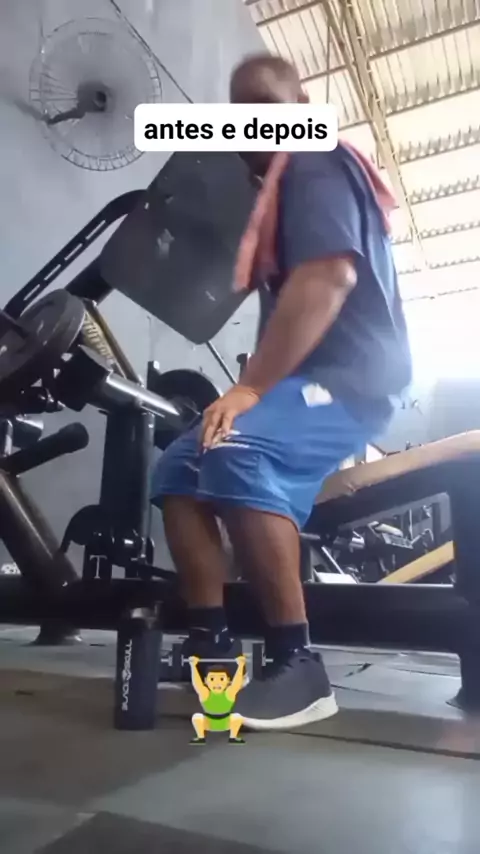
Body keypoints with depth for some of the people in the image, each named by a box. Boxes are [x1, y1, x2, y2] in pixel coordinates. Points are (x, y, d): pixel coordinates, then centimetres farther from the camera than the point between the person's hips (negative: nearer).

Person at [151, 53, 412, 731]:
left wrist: (250, 386, -25)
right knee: (176, 471, 4)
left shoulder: (314, 166, -2)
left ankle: (298, 666, -24)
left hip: (347, 377, -10)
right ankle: (212, 642, 3)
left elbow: (331, 276, -21)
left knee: (235, 455, -35)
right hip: (311, 379, 10)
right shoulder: (282, 185, 29)